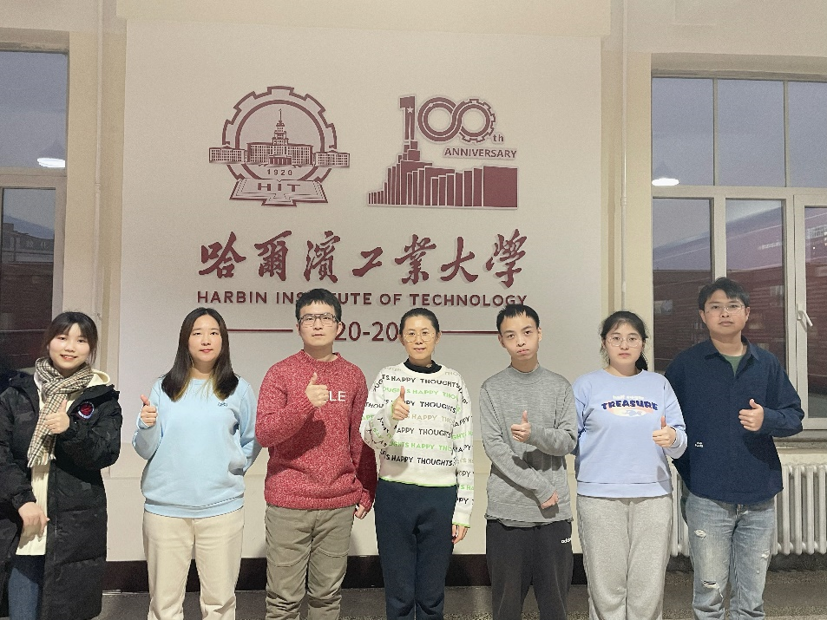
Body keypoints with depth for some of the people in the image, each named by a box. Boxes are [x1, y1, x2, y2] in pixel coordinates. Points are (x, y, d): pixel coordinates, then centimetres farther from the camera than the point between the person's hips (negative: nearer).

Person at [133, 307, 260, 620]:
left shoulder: (239, 389, 5)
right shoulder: (164, 388, 6)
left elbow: (252, 441, 14)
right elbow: (146, 450, 4)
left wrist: (235, 465, 0)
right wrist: (147, 425, -14)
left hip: (221, 507, 0)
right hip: (165, 506, 1)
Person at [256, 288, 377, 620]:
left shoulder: (353, 376, 6)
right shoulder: (281, 373, -2)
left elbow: (361, 440, 10)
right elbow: (263, 433, -10)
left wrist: (366, 491, 9)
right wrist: (305, 403, -23)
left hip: (339, 505, 2)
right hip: (288, 504, -2)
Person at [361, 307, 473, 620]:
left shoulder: (453, 382, 3)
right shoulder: (387, 377, 2)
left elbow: (464, 449, 4)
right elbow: (369, 436, -7)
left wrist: (463, 509, 0)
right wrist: (390, 414, -29)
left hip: (440, 498, 1)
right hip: (395, 494, 0)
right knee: (399, 594, 8)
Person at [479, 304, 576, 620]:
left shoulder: (559, 386, 7)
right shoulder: (492, 388, 2)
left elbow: (568, 441, 0)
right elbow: (494, 447, -6)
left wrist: (534, 433, -21)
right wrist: (540, 489, -11)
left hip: (554, 512, 1)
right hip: (506, 511, -1)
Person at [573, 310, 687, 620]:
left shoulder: (659, 384, 12)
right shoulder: (586, 385, 5)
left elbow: (680, 443, 6)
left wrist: (673, 438, -13)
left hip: (653, 495, 2)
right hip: (600, 497, -2)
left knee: (649, 589, 5)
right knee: (607, 587, 3)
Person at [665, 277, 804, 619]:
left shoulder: (767, 363, 7)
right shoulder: (686, 363, -1)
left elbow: (794, 416, 8)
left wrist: (767, 419, -13)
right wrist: (687, 468, -6)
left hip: (759, 498, 3)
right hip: (707, 498, -2)